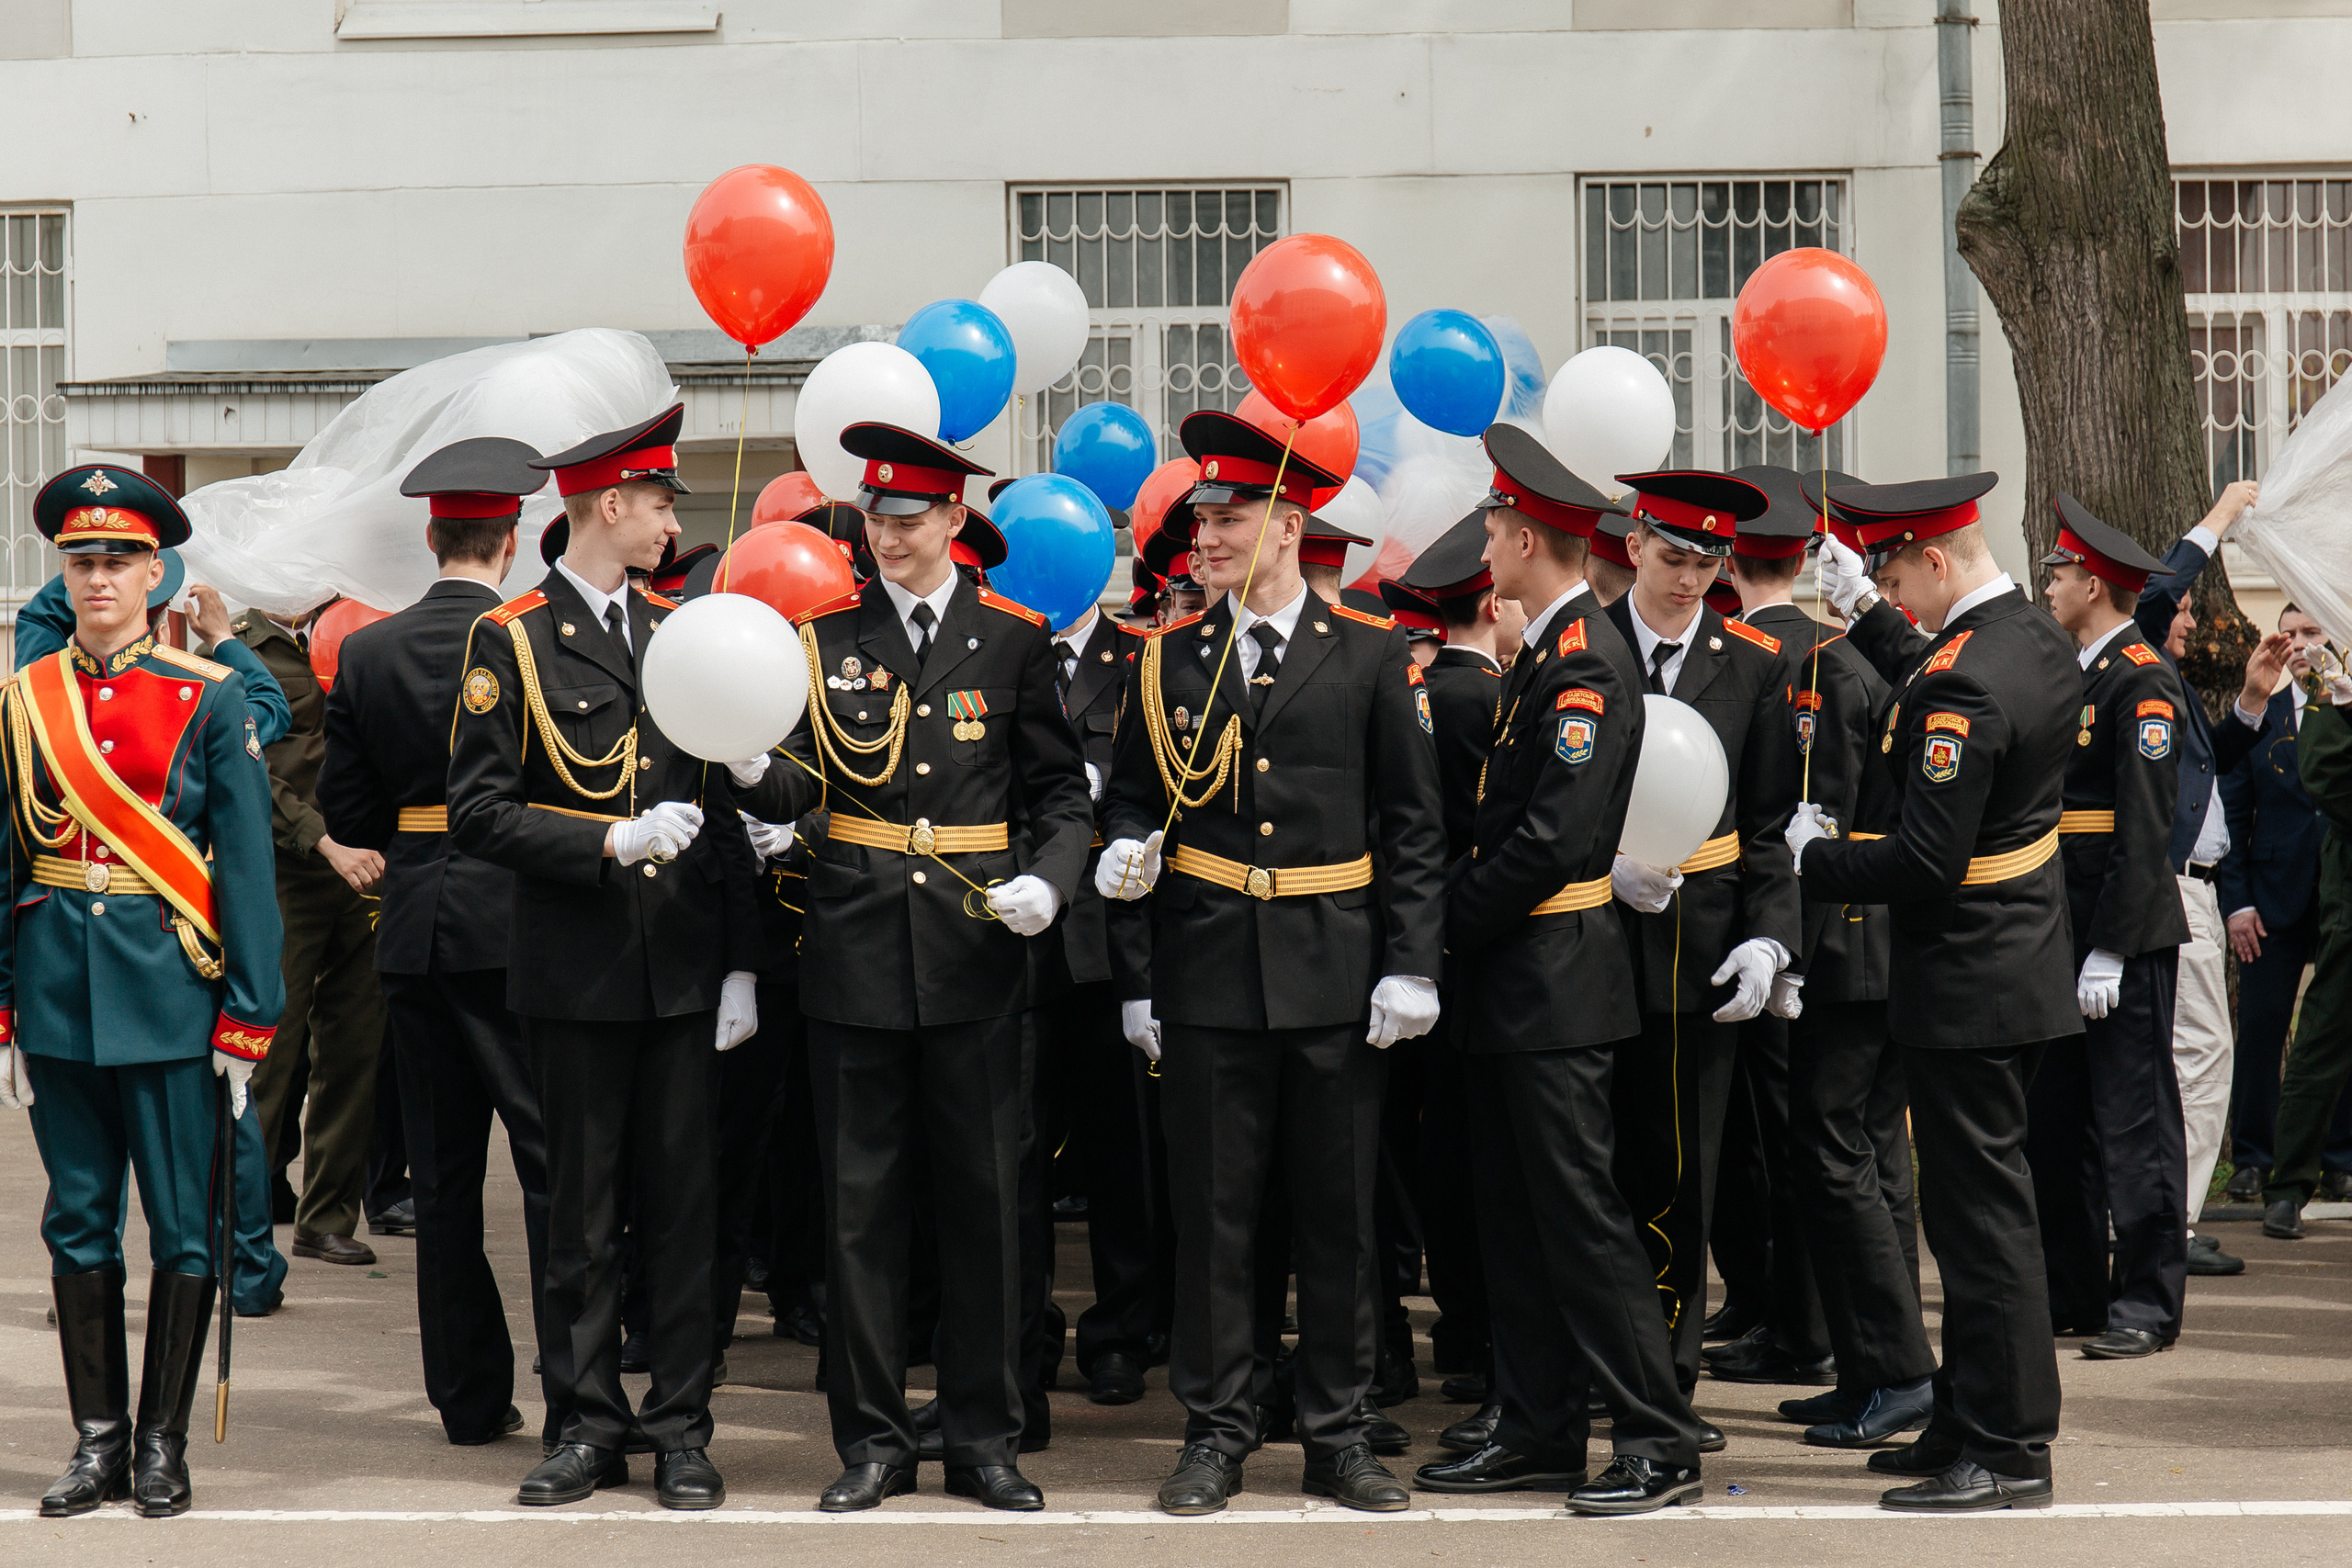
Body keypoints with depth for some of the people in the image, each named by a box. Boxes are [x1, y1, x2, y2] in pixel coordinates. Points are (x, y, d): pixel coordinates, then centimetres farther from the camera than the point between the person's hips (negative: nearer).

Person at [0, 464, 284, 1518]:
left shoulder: (210, 699, -1)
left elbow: (246, 865, -2)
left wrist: (250, 1022, -7)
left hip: (172, 991, -2)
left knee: (184, 1227, 2)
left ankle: (164, 1442, 12)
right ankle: (98, 1441, 16)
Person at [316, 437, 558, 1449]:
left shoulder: (367, 653, 2)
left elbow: (345, 813, 4)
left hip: (413, 930, 4)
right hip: (517, 923, -4)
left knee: (443, 1172, 10)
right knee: (554, 1158, 0)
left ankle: (469, 1396, 15)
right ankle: (575, 1400, -4)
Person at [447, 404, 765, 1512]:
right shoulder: (509, 641, -2)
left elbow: (722, 806, 13)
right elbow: (477, 814, -8)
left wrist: (740, 962, 7)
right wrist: (610, 845, -18)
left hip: (682, 962, 4)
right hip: (575, 965, -4)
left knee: (682, 1200, 4)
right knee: (581, 1208, 3)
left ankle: (682, 1430, 9)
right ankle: (588, 1425, 12)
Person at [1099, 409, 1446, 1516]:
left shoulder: (1371, 656, 3)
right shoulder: (1167, 659, 7)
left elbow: (1416, 827, 3)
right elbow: (1131, 799, 15)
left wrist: (1411, 966, -3)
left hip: (1333, 973, -1)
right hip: (1206, 972, 1)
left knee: (1338, 1213, 5)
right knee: (1212, 1211, 3)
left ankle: (1337, 1435, 14)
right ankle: (1215, 1433, 12)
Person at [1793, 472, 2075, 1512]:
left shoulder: (1964, 682, -24)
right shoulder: (2038, 641, 5)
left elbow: (1925, 865, -26)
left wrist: (1812, 858, -12)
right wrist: (1861, 610, 21)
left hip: (1966, 985, -10)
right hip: (2022, 963, 10)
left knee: (1981, 1211, -3)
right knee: (1977, 1203, 17)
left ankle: (2010, 1454, 4)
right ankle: (1969, 1421, 27)